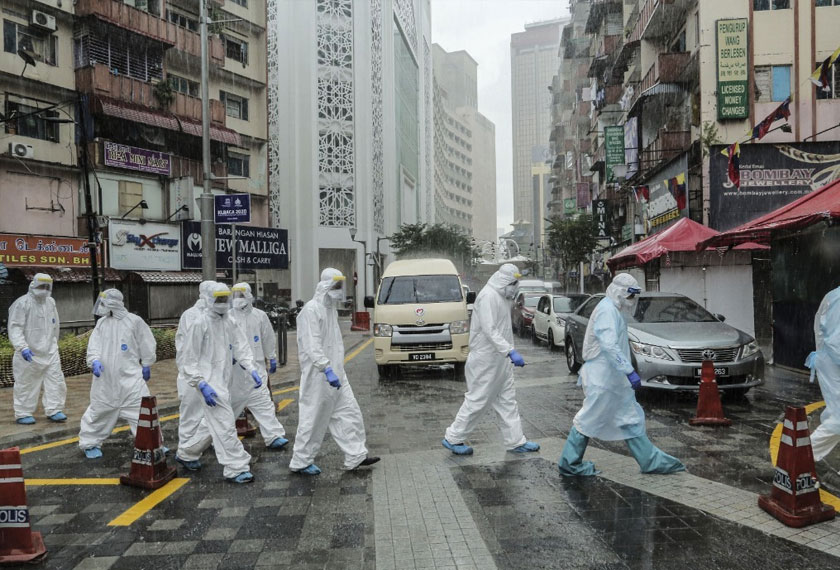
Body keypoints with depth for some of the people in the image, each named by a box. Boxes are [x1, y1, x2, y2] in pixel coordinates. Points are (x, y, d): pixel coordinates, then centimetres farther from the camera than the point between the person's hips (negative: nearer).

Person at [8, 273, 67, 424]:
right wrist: (22, 347, -28)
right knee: (26, 383, 5)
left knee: (55, 380, 4)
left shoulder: (50, 302, 9)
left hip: (50, 351, 6)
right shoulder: (22, 303, -12)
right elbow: (15, 328, -17)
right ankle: (23, 414, 18)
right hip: (30, 353, -6)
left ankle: (54, 410, 13)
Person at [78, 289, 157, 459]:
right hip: (105, 377, 3)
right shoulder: (101, 323, 6)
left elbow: (146, 344, 1)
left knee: (141, 409, -3)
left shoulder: (134, 321, -7)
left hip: (130, 376, -3)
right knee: (99, 410, 14)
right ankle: (90, 443, 32)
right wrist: (94, 361, -20)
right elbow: (94, 344, -1)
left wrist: (146, 366, 5)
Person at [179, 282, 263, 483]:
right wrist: (201, 384, -20)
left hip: (224, 380, 8)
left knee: (214, 423, 21)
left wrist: (252, 369, -6)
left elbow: (241, 346, 8)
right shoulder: (201, 323, -13)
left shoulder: (228, 322, 8)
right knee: (225, 424, -11)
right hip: (210, 382, -8)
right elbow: (187, 357, -13)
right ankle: (236, 468, -5)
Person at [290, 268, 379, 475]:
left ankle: (355, 456, 18)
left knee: (348, 413, 10)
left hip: (336, 373, 9)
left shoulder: (331, 309, 14)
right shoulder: (311, 310, -16)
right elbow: (312, 345, -25)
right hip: (319, 376, -9)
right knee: (314, 418, 1)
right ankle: (301, 462, 15)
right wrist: (327, 369, -33)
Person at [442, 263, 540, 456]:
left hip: (500, 359, 10)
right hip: (486, 360, -10)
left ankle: (516, 441, 22)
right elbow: (489, 331, -27)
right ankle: (453, 438, 13)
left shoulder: (501, 296, 13)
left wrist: (509, 352, 18)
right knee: (477, 400, -1)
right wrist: (511, 352, -33)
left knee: (508, 400, 13)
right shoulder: (488, 296, -19)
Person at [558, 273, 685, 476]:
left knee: (631, 420, 14)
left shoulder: (614, 310, 16)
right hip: (602, 378, -10)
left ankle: (652, 461, 21)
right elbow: (609, 346, -28)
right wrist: (629, 371, -30)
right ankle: (569, 463, 10)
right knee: (589, 421, -1)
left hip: (614, 378, 10)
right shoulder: (607, 310, -17)